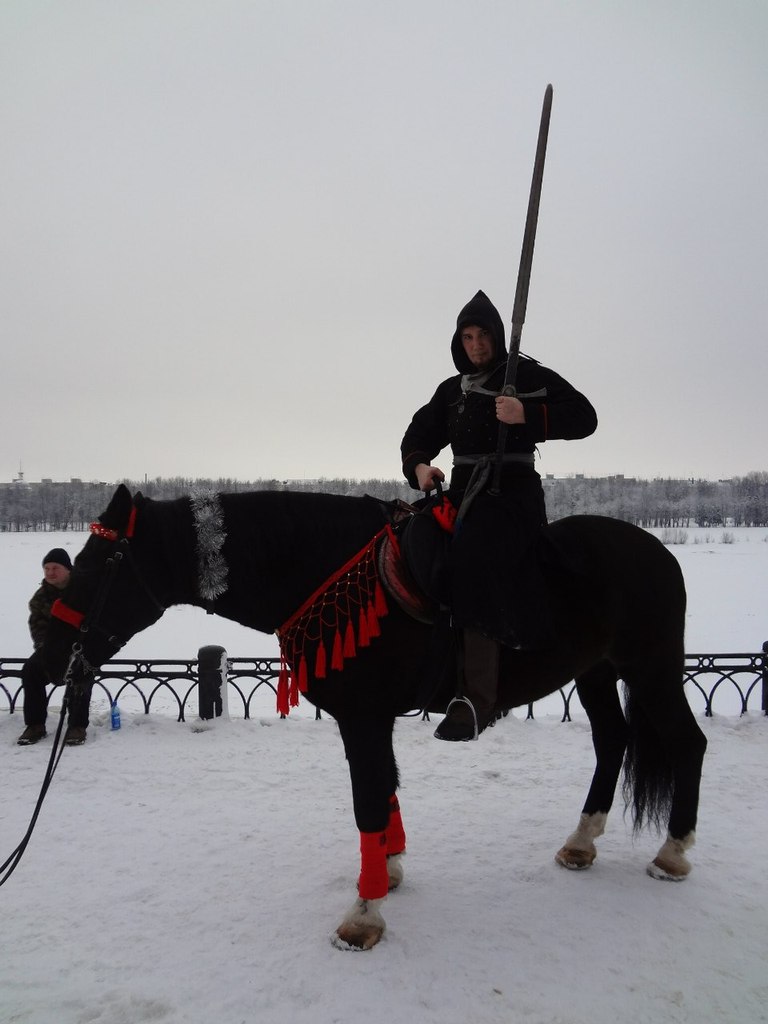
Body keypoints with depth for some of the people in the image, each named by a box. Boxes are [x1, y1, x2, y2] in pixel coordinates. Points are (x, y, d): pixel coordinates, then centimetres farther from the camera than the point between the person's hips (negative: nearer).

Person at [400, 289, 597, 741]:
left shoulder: (529, 376, 3)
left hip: (514, 489, -7)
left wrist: (527, 415, -17)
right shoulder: (452, 389, 21)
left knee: (475, 554, -31)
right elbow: (420, 433, 19)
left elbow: (584, 416, -3)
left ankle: (479, 694, -33)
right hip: (463, 491, 8)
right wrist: (419, 466, -2)